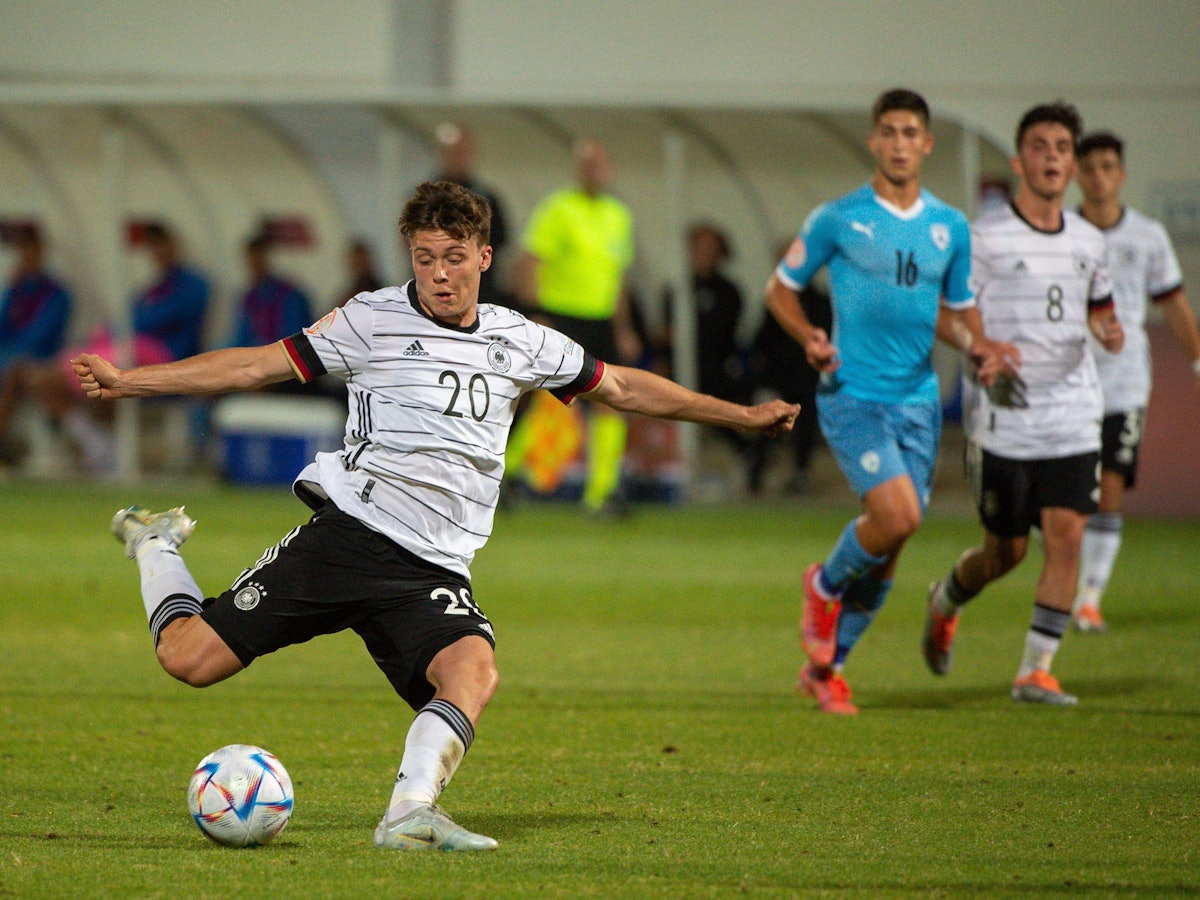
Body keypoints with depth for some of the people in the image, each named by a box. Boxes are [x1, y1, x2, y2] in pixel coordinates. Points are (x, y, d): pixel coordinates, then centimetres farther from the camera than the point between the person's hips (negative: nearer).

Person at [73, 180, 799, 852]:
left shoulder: (521, 343, 14)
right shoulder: (374, 321, 3)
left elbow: (623, 386, 25)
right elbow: (257, 365, 5)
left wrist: (740, 416, 26)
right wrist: (128, 381, 0)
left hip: (436, 568, 3)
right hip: (349, 535, -3)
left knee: (473, 671, -30)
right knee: (192, 658, -10)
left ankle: (411, 813, -34)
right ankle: (156, 546, 20)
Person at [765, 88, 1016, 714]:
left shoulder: (950, 228, 9)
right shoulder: (836, 219, -3)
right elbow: (780, 289, 7)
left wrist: (978, 346, -1)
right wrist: (810, 338, -12)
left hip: (919, 400, 5)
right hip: (853, 396, -5)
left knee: (888, 548, 5)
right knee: (897, 516, -23)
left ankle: (825, 668, 22)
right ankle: (824, 585, 8)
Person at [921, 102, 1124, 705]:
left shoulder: (1089, 242, 10)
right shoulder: (985, 237, -5)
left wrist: (1106, 330, 2)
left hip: (1073, 418, 4)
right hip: (1003, 421, -4)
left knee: (1067, 535, -11)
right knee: (1005, 552, 5)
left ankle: (1036, 672, -4)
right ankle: (945, 602, 39)